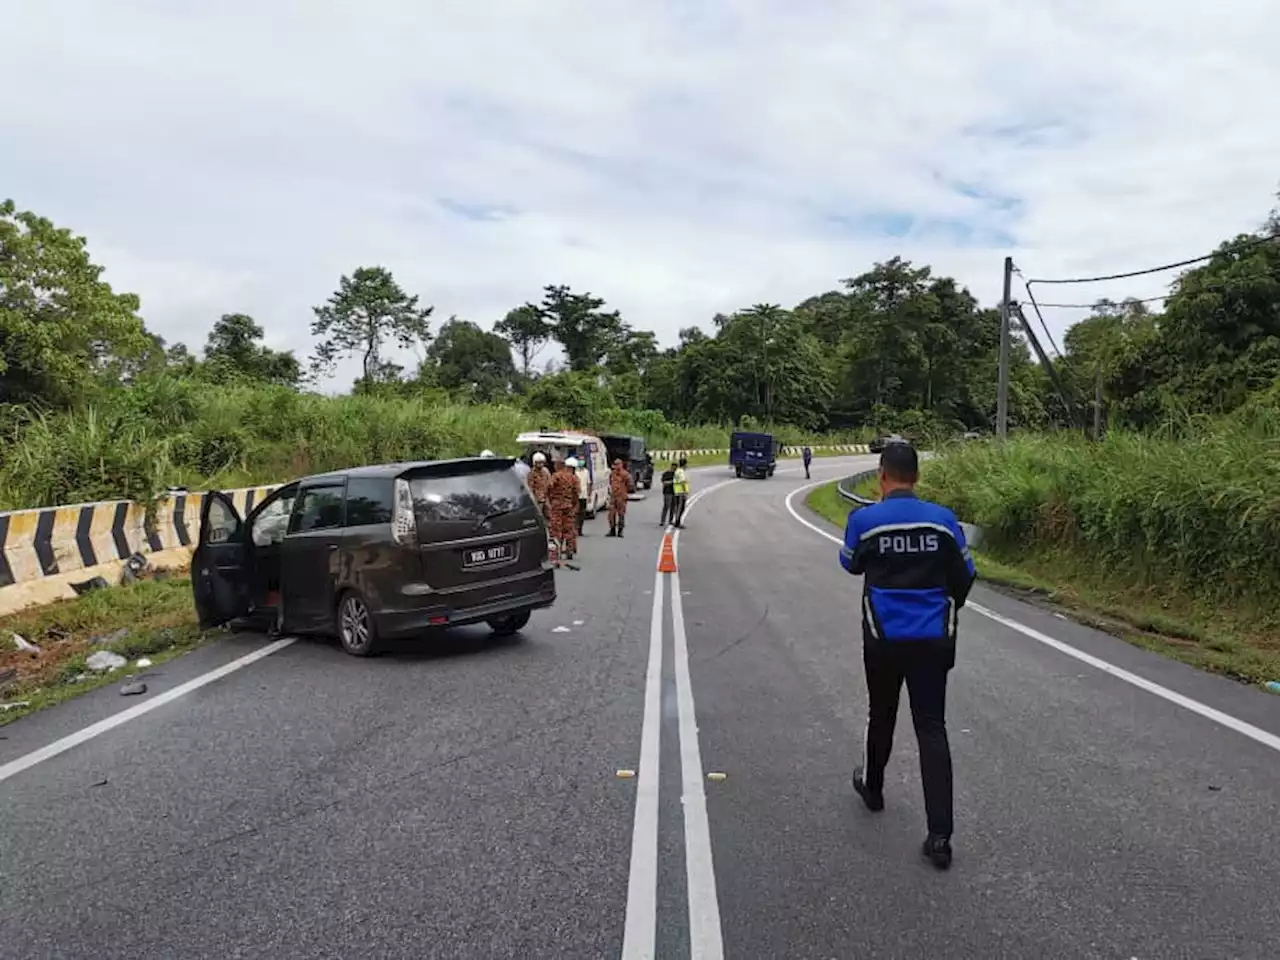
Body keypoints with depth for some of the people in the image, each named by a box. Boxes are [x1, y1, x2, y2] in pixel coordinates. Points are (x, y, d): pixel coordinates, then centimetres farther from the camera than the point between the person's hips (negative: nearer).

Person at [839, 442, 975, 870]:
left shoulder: (864, 520, -10)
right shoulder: (943, 519, -5)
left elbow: (851, 565, 9)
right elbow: (964, 575, 5)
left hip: (884, 639, -1)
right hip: (933, 640, 1)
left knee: (881, 716, 22)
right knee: (931, 729, 3)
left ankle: (873, 787, 44)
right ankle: (939, 835, -3)